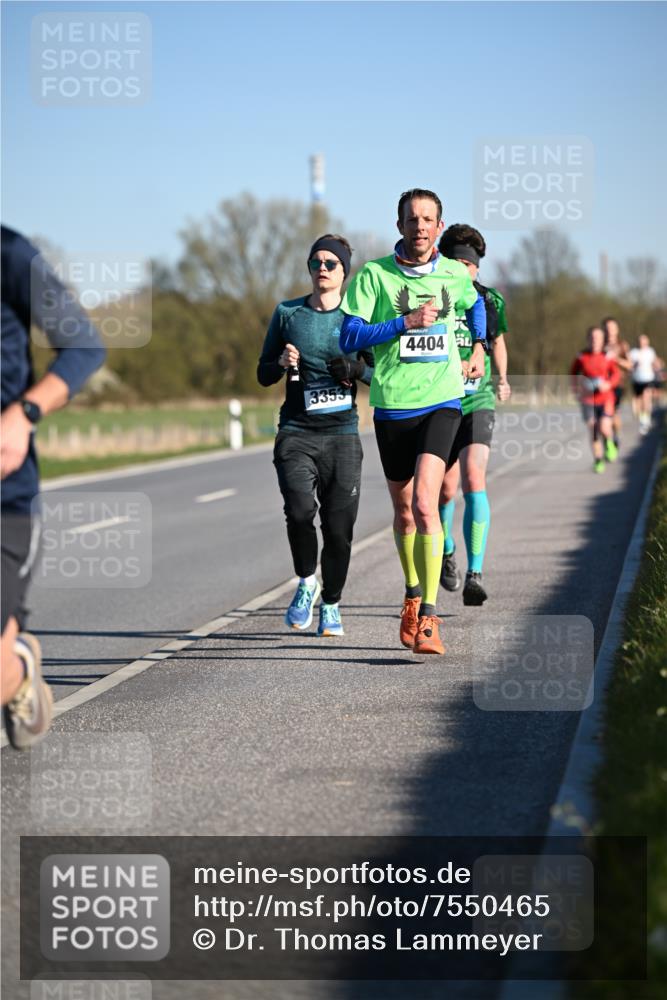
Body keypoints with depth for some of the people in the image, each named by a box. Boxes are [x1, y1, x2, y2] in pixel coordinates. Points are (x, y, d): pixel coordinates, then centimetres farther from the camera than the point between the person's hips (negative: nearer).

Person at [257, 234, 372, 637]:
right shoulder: (287, 313, 7)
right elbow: (263, 374, 13)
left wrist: (357, 369, -11)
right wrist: (282, 363, -8)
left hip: (342, 433, 0)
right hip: (296, 432, 0)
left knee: (339, 526, -2)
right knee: (300, 509, -22)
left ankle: (331, 604, 19)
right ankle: (306, 583, 3)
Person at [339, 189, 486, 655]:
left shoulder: (456, 275, 5)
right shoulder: (375, 274, -4)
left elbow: (476, 304, 30)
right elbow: (349, 337, -10)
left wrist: (479, 347, 17)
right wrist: (406, 322, -17)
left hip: (441, 402, -1)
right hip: (392, 406, 1)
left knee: (424, 503, -18)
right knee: (404, 511, 14)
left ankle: (428, 616, -18)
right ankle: (413, 595, 37)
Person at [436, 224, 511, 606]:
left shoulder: (491, 301, 3)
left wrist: (503, 381, 13)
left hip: (478, 402, 0)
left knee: (474, 481, -19)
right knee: (446, 490, 2)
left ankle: (475, 576, -22)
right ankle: (446, 551, 35)